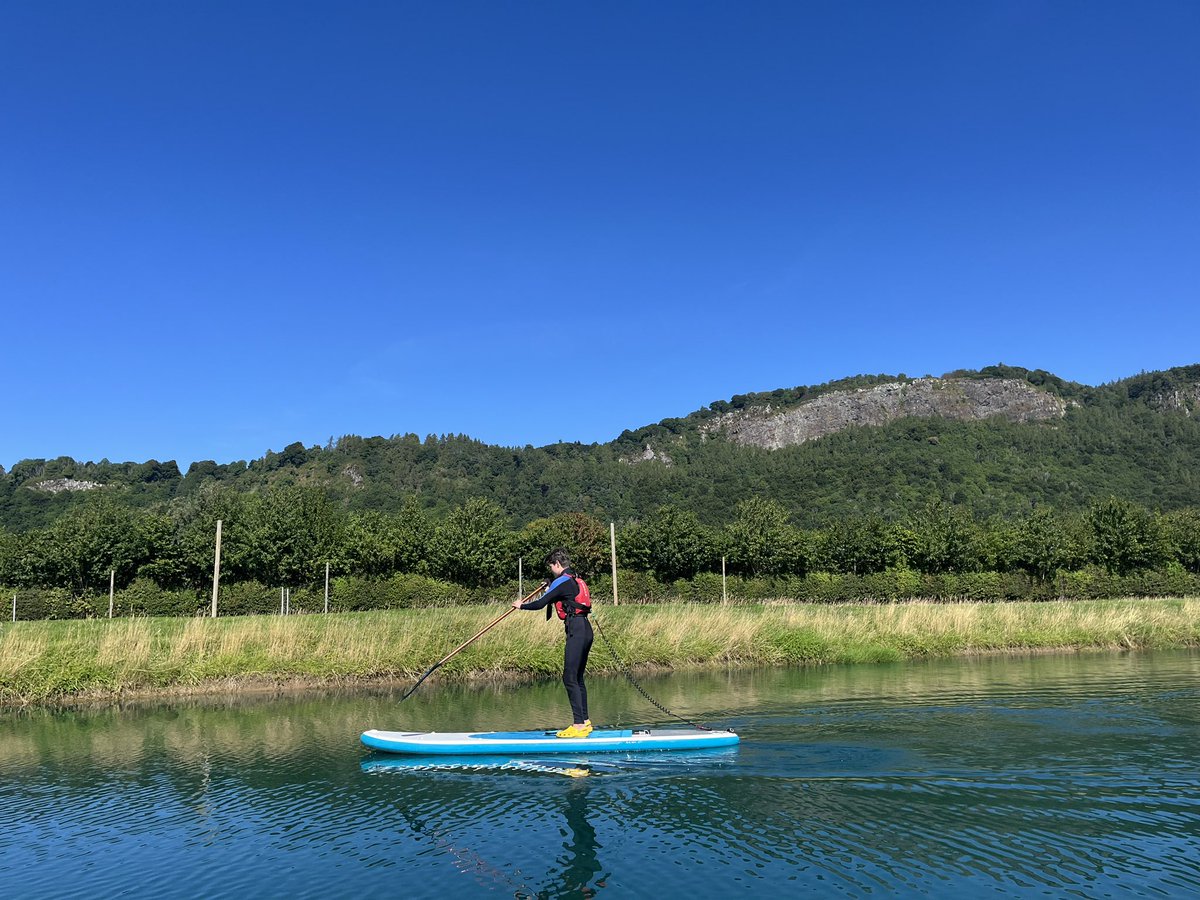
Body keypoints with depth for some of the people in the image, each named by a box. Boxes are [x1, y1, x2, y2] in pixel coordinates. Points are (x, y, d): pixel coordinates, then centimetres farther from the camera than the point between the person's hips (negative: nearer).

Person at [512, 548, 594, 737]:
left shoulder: (562, 582, -9)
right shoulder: (575, 580, 19)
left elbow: (540, 604, -8)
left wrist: (521, 605, 7)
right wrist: (549, 589, 45)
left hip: (576, 631, -10)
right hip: (585, 630, 10)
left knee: (570, 678, -10)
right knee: (577, 678, 14)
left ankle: (579, 725, -14)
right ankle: (585, 722, 17)